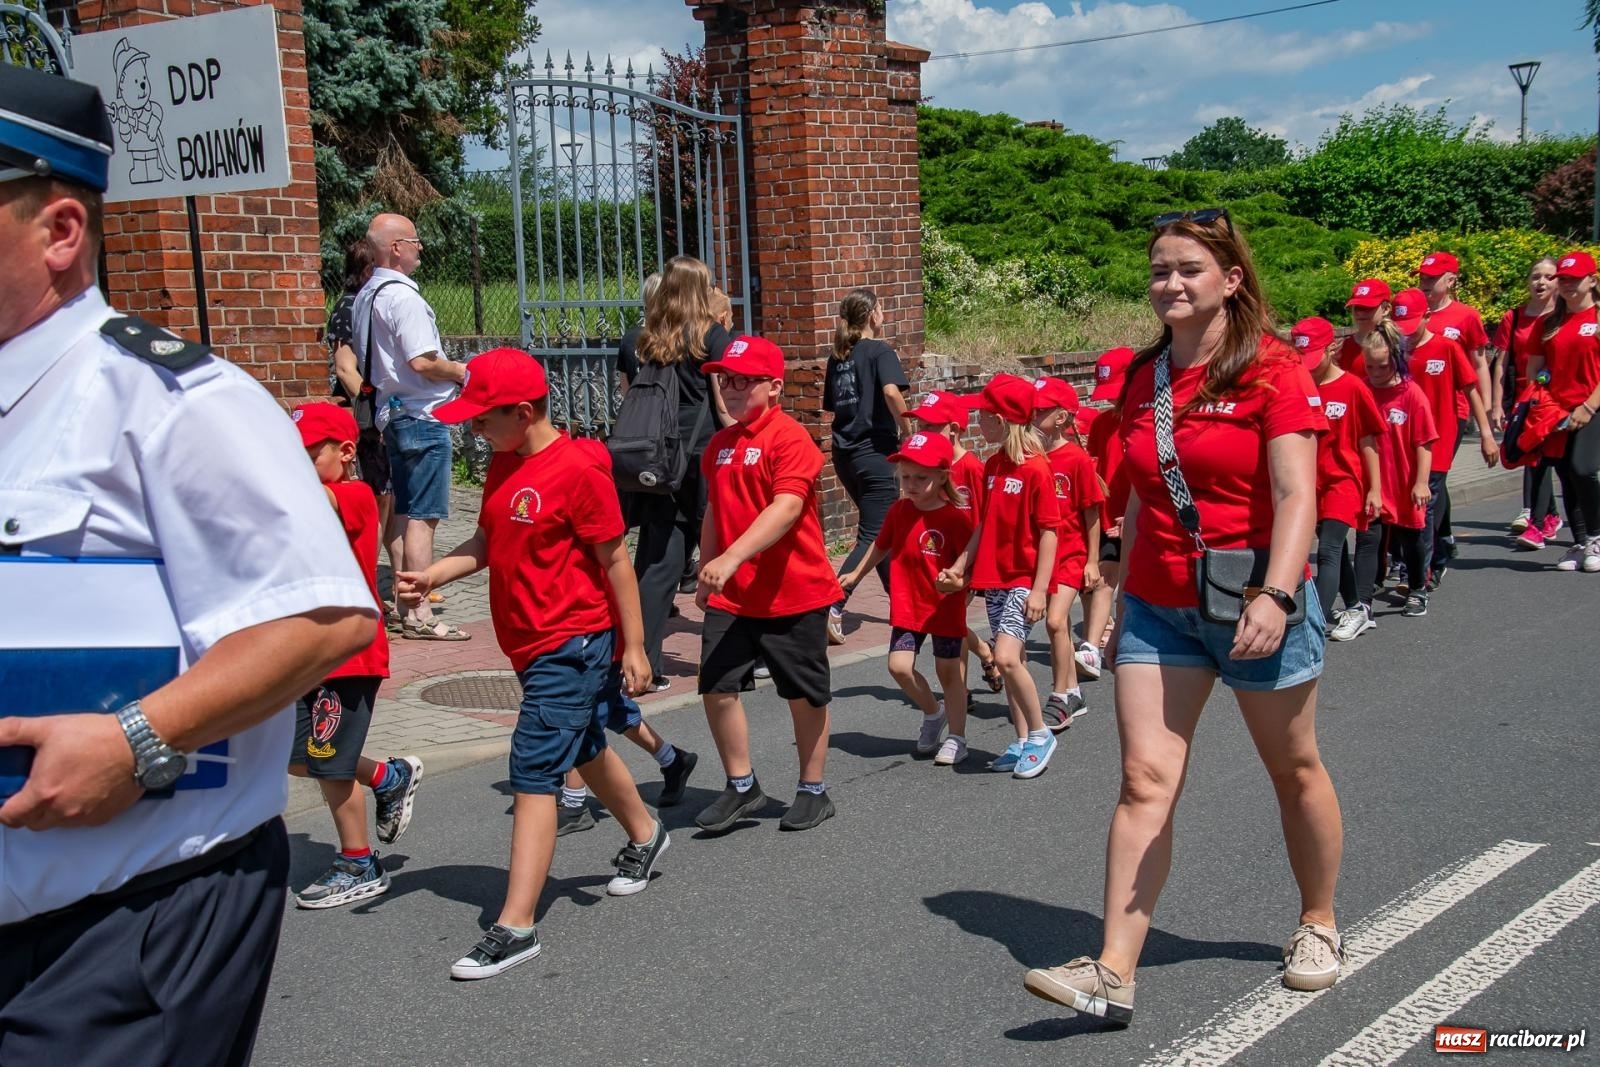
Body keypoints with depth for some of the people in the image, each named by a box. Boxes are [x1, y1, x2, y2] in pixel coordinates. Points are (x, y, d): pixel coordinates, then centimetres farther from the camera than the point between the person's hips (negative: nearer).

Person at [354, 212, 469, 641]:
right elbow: (422, 362, -24)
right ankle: (419, 616, -7)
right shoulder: (402, 296, -16)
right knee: (422, 517, -8)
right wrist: (462, 371, -6)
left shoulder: (365, 296, 13)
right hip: (421, 415, -10)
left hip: (391, 412, 10)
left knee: (401, 512, 16)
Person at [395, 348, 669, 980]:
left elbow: (615, 560, -15)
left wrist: (634, 647, -13)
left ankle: (516, 927, -7)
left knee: (534, 773, -10)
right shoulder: (504, 464, 7)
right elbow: (486, 544, 12)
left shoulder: (578, 470, -18)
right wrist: (430, 576, -5)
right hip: (532, 644, 9)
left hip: (573, 646, -9)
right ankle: (645, 836, 48)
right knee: (584, 750, 24)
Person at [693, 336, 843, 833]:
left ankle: (813, 791, 24)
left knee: (806, 696, 8)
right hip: (730, 597, 6)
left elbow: (786, 507, -27)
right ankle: (741, 786, 17)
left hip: (794, 594, -6)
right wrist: (706, 576, 21)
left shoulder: (790, 438, -14)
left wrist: (731, 558, -36)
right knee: (717, 688, 0)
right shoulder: (719, 444, 10)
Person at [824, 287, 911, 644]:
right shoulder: (879, 351, -8)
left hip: (844, 452, 7)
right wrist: (907, 429, -13)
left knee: (883, 526, 20)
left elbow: (831, 405, 15)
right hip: (873, 451, -7)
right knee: (872, 535, -5)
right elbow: (891, 391, -24)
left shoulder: (839, 356, 12)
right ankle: (833, 606, -18)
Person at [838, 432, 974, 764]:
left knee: (949, 673, 6)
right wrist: (856, 575, 23)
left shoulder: (955, 518, -16)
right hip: (908, 607, 4)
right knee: (899, 666, -4)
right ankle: (933, 713, 23)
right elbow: (881, 545, 16)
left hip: (946, 609, -4)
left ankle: (956, 738, 20)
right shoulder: (899, 511, -1)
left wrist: (958, 580, -28)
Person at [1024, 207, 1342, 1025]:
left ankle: (1317, 926, 36)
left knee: (1294, 769, 13)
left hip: (1252, 603, -4)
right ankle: (1113, 973, -4)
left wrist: (1275, 596, -30)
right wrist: (1120, 599, 15)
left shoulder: (1271, 370, -9)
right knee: (1144, 777, -4)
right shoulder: (1143, 377, 7)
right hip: (1159, 607, 4)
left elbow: (1295, 496, -17)